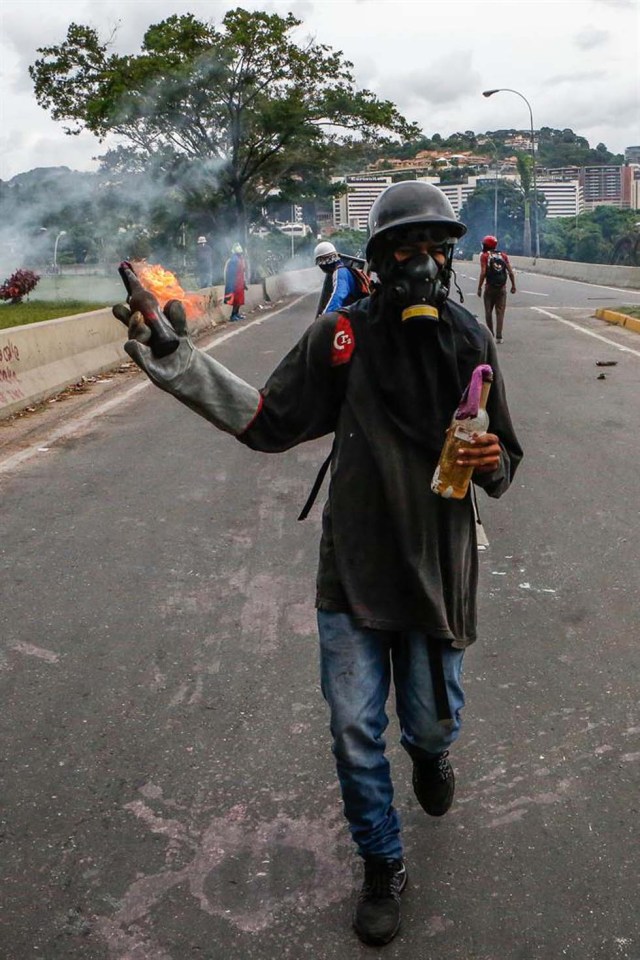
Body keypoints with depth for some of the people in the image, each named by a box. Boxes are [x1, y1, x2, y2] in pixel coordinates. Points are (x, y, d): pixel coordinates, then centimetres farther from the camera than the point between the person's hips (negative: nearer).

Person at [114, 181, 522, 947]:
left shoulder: (470, 341, -2)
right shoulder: (342, 335, -7)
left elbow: (504, 459, 8)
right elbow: (270, 423, -3)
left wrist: (491, 461, -17)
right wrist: (182, 364, -12)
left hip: (437, 563, 1)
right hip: (354, 567, -1)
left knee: (431, 719, 13)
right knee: (354, 730, 4)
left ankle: (430, 751, 53)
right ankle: (382, 867, 29)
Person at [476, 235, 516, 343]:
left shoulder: (484, 256, -4)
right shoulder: (503, 255, 7)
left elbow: (483, 273, -12)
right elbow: (510, 272, 3)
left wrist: (479, 288, -7)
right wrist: (513, 285, 13)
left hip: (490, 287, -2)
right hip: (502, 288, 2)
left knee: (488, 312, 11)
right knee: (500, 313, 4)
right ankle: (499, 337, -2)